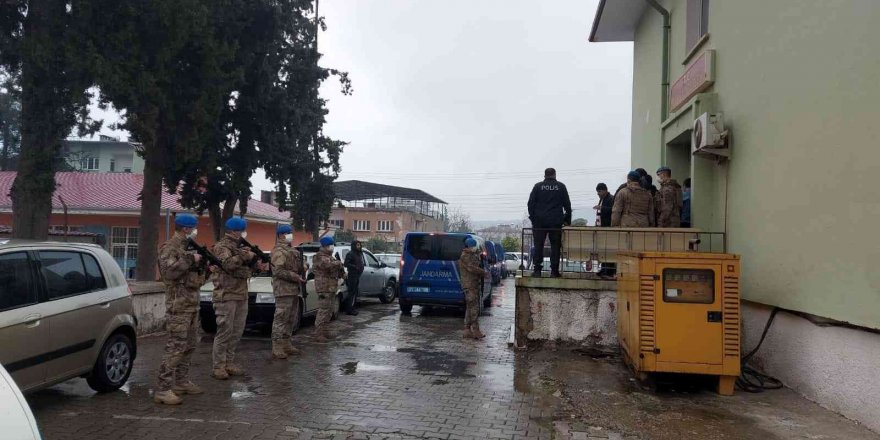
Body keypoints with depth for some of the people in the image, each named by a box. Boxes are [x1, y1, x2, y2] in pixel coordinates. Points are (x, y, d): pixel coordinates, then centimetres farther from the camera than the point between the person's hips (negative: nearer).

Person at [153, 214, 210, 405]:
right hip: (178, 305, -9)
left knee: (190, 345, 14)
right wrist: (190, 259, -22)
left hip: (192, 303, 9)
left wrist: (202, 263, 5)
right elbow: (168, 271, -26)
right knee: (176, 346, -12)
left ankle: (180, 381, 24)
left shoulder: (188, 246, 18)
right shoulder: (169, 248, -9)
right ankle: (164, 389, -9)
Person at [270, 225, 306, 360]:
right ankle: (277, 348, -6)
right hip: (283, 290, -10)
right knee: (281, 319, -8)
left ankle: (286, 344, 22)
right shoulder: (279, 251, -11)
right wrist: (296, 277, -19)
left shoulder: (291, 250, 20)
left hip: (293, 289, 10)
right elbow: (278, 271, -20)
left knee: (290, 319, 14)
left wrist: (302, 268, 8)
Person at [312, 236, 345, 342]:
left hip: (331, 287, 10)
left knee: (329, 310, 16)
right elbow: (328, 265, -31)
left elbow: (335, 269, 26)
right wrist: (338, 263, -14)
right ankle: (318, 334, -9)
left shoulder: (329, 256, 21)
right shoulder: (320, 257, -11)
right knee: (323, 310, -11)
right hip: (324, 287, -10)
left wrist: (342, 273, 5)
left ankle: (324, 331, 25)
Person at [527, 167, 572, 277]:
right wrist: (567, 220, 11)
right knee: (555, 246, 3)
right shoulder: (561, 186, 5)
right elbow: (567, 204, 5)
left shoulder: (538, 186, 4)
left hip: (539, 221, 0)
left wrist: (532, 218, 6)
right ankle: (554, 271, 0)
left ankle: (537, 270, 1)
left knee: (538, 245, 4)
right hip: (556, 222, 0)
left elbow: (531, 203, 1)